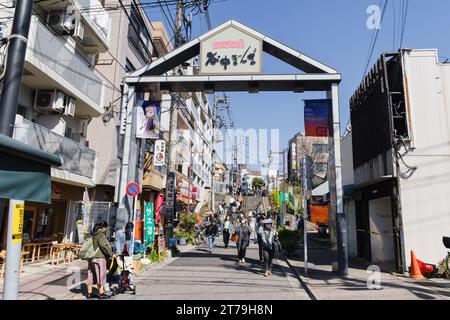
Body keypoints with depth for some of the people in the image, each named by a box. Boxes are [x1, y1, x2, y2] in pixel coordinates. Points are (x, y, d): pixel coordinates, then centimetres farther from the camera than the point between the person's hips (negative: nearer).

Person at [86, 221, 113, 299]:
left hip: (91, 258, 9)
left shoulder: (93, 235, 15)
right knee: (101, 275, -1)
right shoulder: (101, 235, -14)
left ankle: (90, 293, 22)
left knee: (91, 275, 14)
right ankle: (101, 293, 4)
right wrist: (111, 254, -9)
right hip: (99, 258, -9)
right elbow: (105, 246, -20)